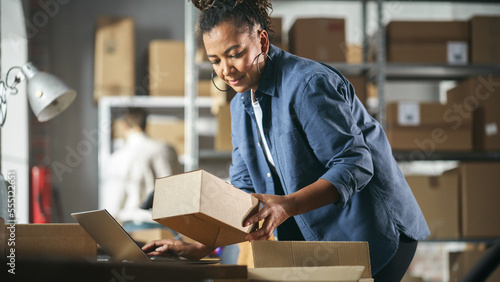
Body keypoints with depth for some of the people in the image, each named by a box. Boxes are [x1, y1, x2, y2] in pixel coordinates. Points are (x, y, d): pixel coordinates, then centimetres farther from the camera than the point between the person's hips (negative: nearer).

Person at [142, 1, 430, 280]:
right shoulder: (241, 106, 8)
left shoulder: (309, 84, -18)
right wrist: (200, 247, -4)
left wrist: (287, 205, -36)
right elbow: (244, 191, 9)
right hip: (319, 239, 7)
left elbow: (354, 165, -23)